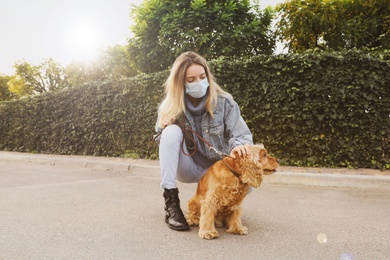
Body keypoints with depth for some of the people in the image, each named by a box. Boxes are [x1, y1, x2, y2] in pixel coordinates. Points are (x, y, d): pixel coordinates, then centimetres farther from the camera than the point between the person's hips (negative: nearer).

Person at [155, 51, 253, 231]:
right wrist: (163, 128, -20)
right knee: (171, 131, -27)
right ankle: (171, 202, -24)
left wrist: (239, 147, -39)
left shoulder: (224, 102, -11)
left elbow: (242, 135, -14)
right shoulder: (169, 107, -6)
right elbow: (163, 141, 4)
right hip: (188, 168, 0)